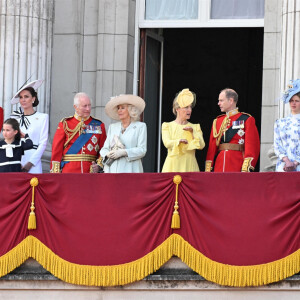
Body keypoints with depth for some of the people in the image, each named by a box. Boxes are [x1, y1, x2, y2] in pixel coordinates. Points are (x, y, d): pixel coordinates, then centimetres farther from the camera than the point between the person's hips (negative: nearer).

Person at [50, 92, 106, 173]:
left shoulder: (99, 125, 10)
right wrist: (55, 172, -5)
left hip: (91, 172, 1)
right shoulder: (65, 124, 6)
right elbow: (57, 149, 3)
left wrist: (99, 165, -8)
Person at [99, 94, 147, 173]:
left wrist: (123, 152, -14)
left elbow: (142, 150, -2)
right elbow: (104, 148, 17)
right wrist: (108, 154, -7)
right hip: (112, 170, 3)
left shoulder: (140, 126, 8)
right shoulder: (112, 127, 22)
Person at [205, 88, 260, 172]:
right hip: (219, 168, 5)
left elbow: (252, 146, -6)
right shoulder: (217, 121, 17)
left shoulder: (247, 120, 1)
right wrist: (208, 170, 5)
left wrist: (246, 169, -16)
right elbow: (212, 146, 14)